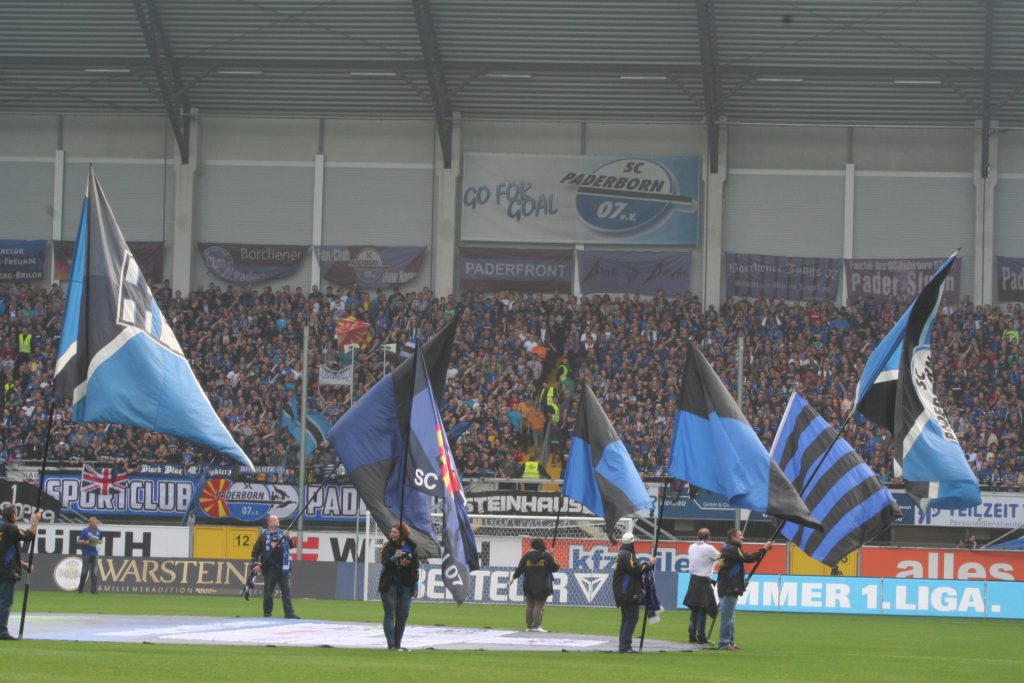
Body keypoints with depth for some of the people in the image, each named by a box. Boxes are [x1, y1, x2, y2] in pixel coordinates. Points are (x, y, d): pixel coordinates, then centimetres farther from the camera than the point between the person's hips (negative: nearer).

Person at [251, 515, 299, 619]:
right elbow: (255, 551, 4)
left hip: (283, 568, 2)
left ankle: (289, 613, -2)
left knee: (286, 591, -1)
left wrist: (288, 538, -17)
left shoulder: (283, 533, 10)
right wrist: (257, 564, -6)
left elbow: (291, 546, 2)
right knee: (268, 593, 3)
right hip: (269, 569, -2)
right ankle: (267, 614, 11)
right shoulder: (264, 536, 4)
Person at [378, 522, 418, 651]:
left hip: (405, 586, 3)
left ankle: (397, 644, 9)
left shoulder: (411, 548, 5)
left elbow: (415, 568, 9)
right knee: (390, 615, -4)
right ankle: (391, 644, -6)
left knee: (403, 616, 2)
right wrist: (394, 557, -32)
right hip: (390, 585, -3)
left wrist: (416, 586, 8)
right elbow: (384, 562, -12)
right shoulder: (388, 547, 0)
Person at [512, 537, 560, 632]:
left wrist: (513, 578, 11)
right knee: (539, 605, -4)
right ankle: (536, 625, -14)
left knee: (530, 605, 10)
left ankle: (529, 626, 11)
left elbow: (520, 569, 2)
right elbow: (554, 567, -5)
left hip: (529, 585, 3)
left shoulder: (527, 556, 3)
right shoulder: (547, 556, -5)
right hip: (542, 586, -3)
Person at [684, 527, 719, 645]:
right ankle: (701, 636, -3)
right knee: (702, 610, -2)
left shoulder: (692, 547, 6)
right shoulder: (709, 548, -12)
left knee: (694, 610, 11)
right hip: (704, 582, -6)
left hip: (693, 580, 6)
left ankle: (692, 635, 11)